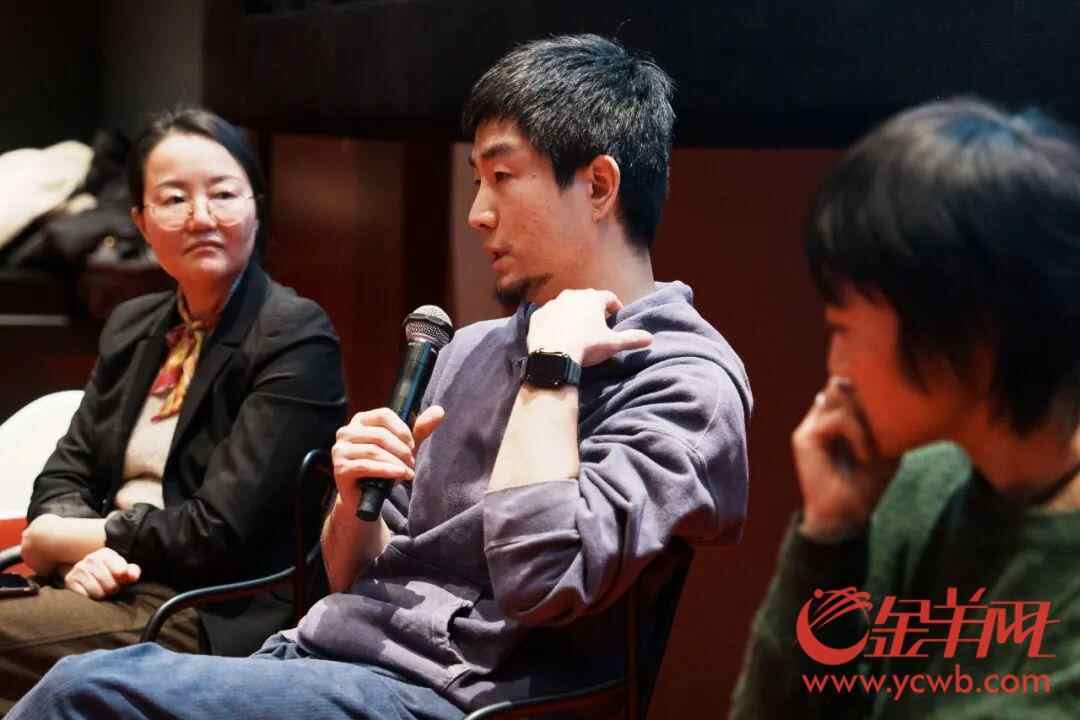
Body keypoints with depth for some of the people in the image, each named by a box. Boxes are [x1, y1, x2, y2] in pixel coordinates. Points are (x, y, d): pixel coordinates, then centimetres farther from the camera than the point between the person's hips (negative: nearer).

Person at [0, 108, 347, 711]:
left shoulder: (296, 339, -9)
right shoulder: (132, 327, 15)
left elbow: (217, 530, -15)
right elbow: (65, 473, 13)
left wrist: (58, 540, -6)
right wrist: (83, 556, -10)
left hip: (217, 617, -7)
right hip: (119, 588, 7)